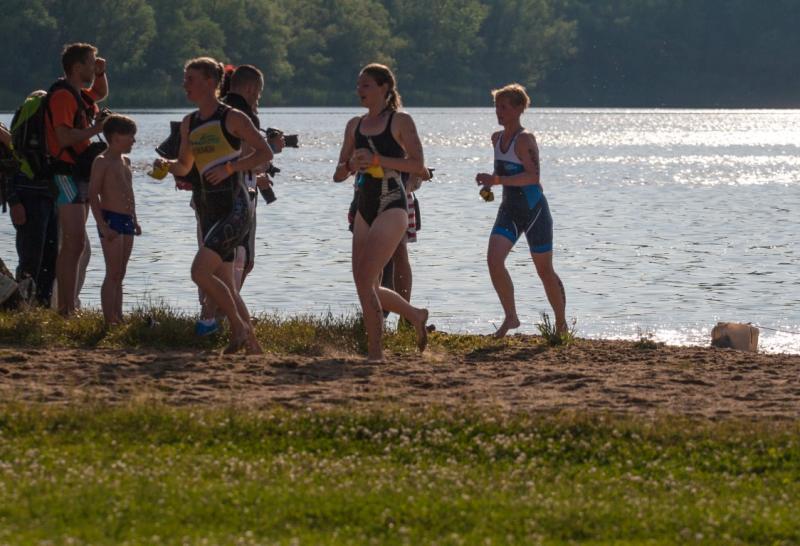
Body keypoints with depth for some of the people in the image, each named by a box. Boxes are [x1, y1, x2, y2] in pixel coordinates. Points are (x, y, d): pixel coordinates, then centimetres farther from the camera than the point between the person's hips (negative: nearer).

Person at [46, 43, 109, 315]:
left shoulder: (78, 94, 16)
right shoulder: (62, 95, -14)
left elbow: (101, 93, 38)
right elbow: (65, 137, -24)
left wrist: (101, 72, 19)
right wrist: (97, 128, -15)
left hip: (81, 175, 11)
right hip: (68, 175, -11)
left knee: (78, 246, 13)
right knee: (74, 245, -15)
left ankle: (67, 307, 17)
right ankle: (67, 311, -17)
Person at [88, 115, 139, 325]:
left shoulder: (125, 161, 17)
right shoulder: (102, 162, -9)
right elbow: (93, 195, -14)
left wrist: (134, 220, 18)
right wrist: (103, 225, -20)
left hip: (127, 220, 9)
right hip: (111, 219, -9)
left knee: (120, 275, 10)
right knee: (113, 274, -11)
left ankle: (118, 317, 12)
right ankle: (109, 320, -11)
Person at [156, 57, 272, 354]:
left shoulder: (232, 118, -8)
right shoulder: (189, 123, 12)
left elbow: (265, 152, -6)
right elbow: (184, 166, 20)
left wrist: (229, 167, -16)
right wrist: (167, 165, -1)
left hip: (235, 209, -8)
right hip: (209, 212, 8)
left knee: (200, 271, -19)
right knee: (224, 285, 7)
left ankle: (238, 327, -3)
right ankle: (252, 345, 16)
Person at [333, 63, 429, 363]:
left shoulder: (400, 121, -3)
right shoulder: (355, 125, 14)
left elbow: (417, 164, -13)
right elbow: (338, 175, 14)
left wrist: (376, 159, -20)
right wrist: (351, 165, -9)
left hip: (392, 207, -7)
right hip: (365, 208, 7)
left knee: (364, 279, -17)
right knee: (367, 286, 7)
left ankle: (375, 352, -10)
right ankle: (416, 315, 32)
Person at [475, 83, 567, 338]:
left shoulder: (525, 139, -16)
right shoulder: (497, 138, 9)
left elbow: (533, 176, -27)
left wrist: (496, 180, -31)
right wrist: (490, 185, 6)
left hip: (534, 210, -7)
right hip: (509, 210, 7)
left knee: (544, 270, 5)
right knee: (494, 259, -15)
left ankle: (561, 324, 21)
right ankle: (510, 317, -6)